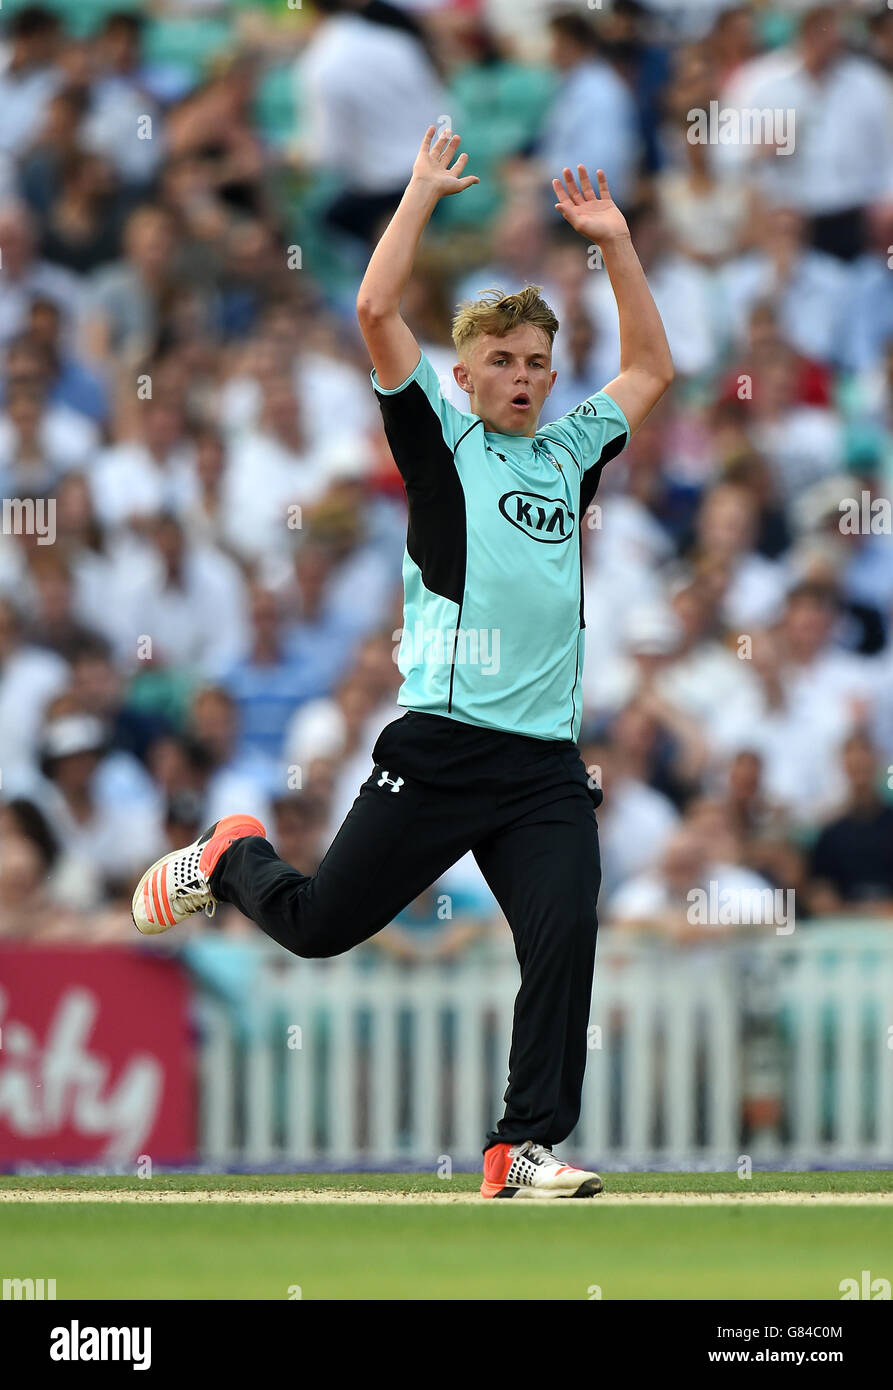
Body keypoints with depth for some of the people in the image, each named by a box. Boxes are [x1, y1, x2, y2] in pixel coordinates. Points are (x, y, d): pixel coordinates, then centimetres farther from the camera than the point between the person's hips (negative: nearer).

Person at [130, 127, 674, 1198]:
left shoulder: (568, 455, 18)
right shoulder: (439, 439, 4)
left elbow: (649, 369, 29)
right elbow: (376, 311, -5)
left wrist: (613, 241, 22)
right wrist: (426, 190, 0)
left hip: (548, 765, 4)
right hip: (441, 744, -4)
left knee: (566, 936, -12)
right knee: (319, 925, 2)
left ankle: (526, 1149, -6)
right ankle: (231, 860, 36)